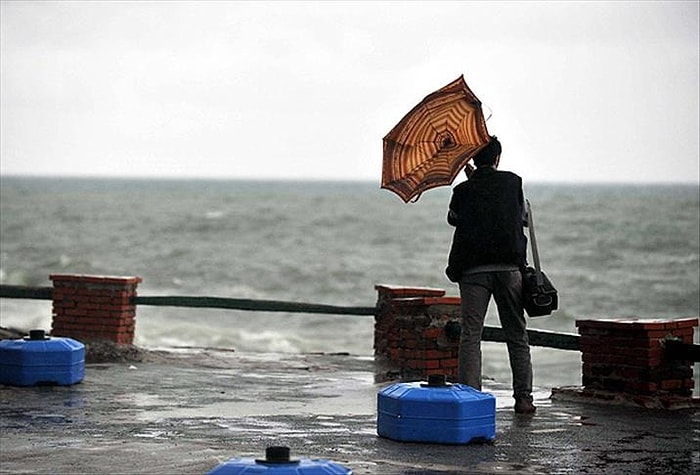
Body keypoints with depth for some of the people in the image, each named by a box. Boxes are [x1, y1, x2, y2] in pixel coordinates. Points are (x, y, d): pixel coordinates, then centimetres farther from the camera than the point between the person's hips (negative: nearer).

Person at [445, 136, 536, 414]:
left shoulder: (463, 191, 2)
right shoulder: (513, 182, 4)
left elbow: (453, 218, 19)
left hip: (473, 271, -1)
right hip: (509, 267, 1)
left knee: (470, 336, 0)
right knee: (517, 336, 9)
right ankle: (523, 398, 8)